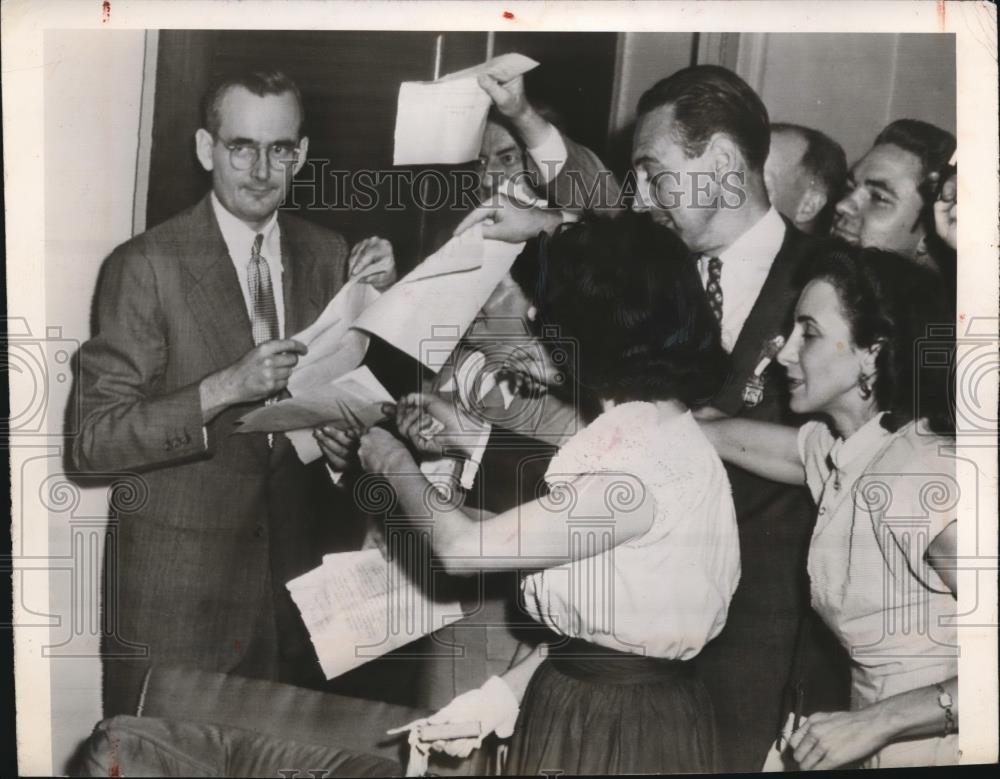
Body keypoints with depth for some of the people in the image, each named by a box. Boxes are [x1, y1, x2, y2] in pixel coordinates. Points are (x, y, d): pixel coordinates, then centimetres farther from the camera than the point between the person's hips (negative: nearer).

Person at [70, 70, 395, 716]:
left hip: (295, 572, 4)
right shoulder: (146, 266, -11)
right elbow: (93, 440, -14)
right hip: (177, 588, -4)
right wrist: (224, 388, -26)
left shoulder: (328, 256, 3)